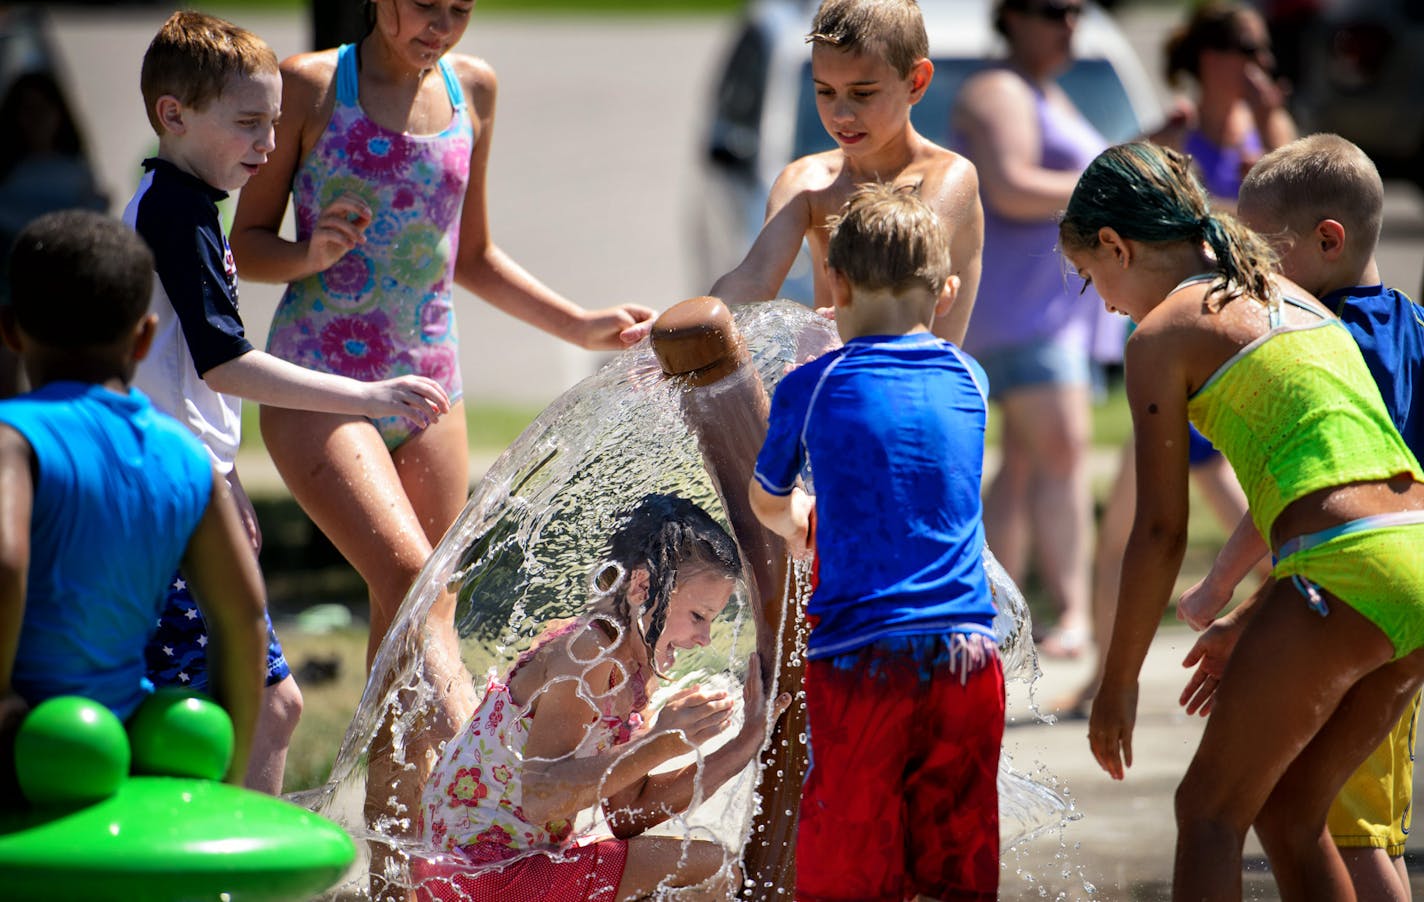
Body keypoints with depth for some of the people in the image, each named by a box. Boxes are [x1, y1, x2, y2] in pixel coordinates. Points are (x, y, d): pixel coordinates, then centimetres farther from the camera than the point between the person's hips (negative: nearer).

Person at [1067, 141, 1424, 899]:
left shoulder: (1164, 332, 1)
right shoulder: (1290, 298, 23)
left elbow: (1160, 532, -2)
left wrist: (1118, 683, 7)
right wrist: (1249, 622, 33)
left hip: (1347, 575, -8)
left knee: (1210, 811, 5)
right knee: (1287, 810, 20)